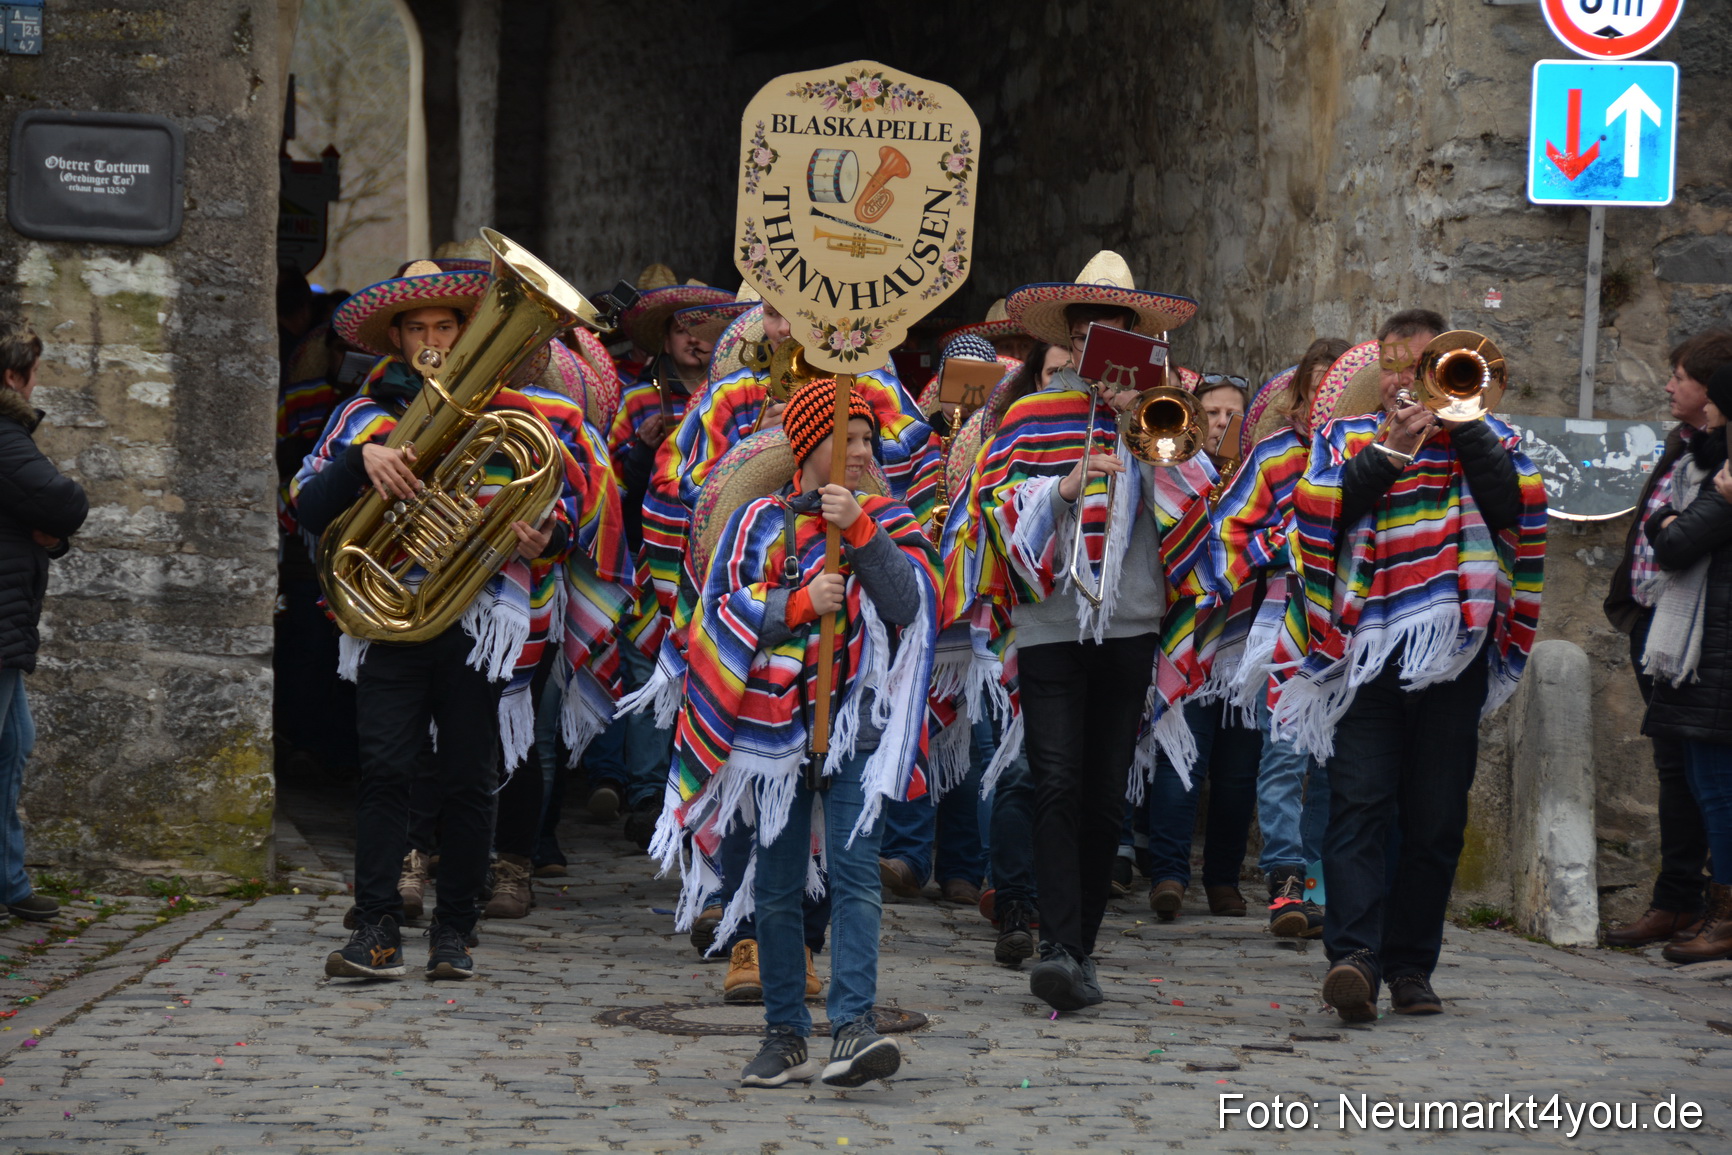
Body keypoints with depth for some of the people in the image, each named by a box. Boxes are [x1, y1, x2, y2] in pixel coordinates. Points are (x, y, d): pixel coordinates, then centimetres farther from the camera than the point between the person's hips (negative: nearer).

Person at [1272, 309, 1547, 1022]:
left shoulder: (1482, 436, 14)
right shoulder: (1347, 438, 14)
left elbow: (1512, 507, -5)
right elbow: (1320, 513, -4)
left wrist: (1461, 422, -6)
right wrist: (1393, 449, -9)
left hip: (1454, 650, 1)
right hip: (1365, 647, -1)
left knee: (1436, 817, 3)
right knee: (1359, 803, -13)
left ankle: (1410, 965, 11)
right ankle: (1354, 955, -23)